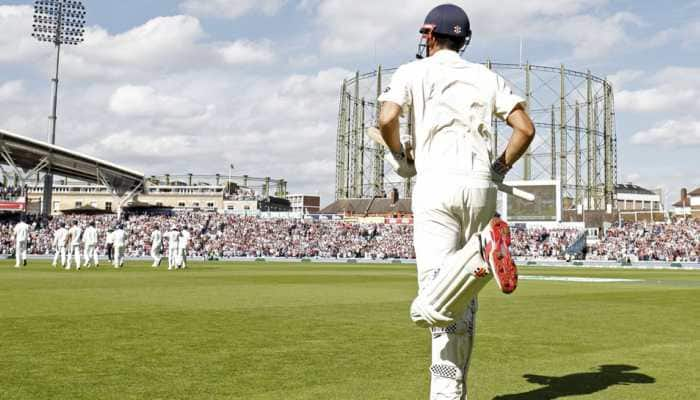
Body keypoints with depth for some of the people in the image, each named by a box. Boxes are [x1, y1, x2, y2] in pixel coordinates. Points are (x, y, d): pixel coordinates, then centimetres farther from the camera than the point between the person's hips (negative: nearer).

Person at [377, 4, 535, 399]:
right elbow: (526, 128, 7)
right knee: (463, 305, 15)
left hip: (436, 185, -4)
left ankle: (480, 253, -41)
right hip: (482, 189, 4)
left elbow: (387, 118, -9)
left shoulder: (413, 72, 9)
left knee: (432, 310, -15)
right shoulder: (487, 77, 18)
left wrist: (400, 157, 10)